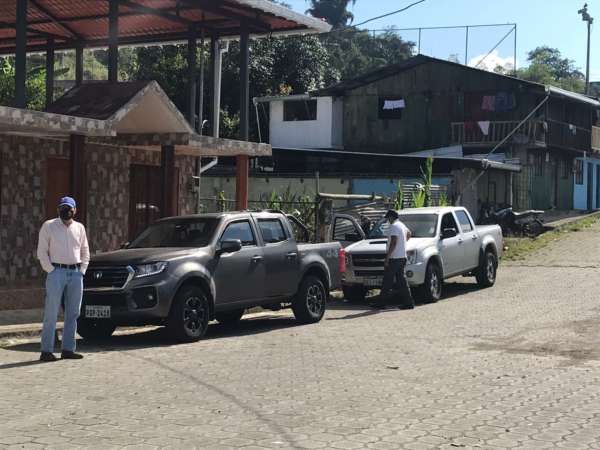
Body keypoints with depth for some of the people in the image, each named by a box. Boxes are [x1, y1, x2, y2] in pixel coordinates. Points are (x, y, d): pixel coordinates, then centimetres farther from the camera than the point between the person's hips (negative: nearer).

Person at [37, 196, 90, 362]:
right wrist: (51, 271, -8)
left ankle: (68, 349, 11)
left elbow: (85, 252, 19)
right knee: (51, 313, -7)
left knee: (73, 314, 5)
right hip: (57, 272, -4)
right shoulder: (49, 226, 3)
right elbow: (42, 252, 0)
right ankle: (46, 351, -6)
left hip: (76, 273, 5)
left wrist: (82, 271, 7)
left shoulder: (79, 228, 14)